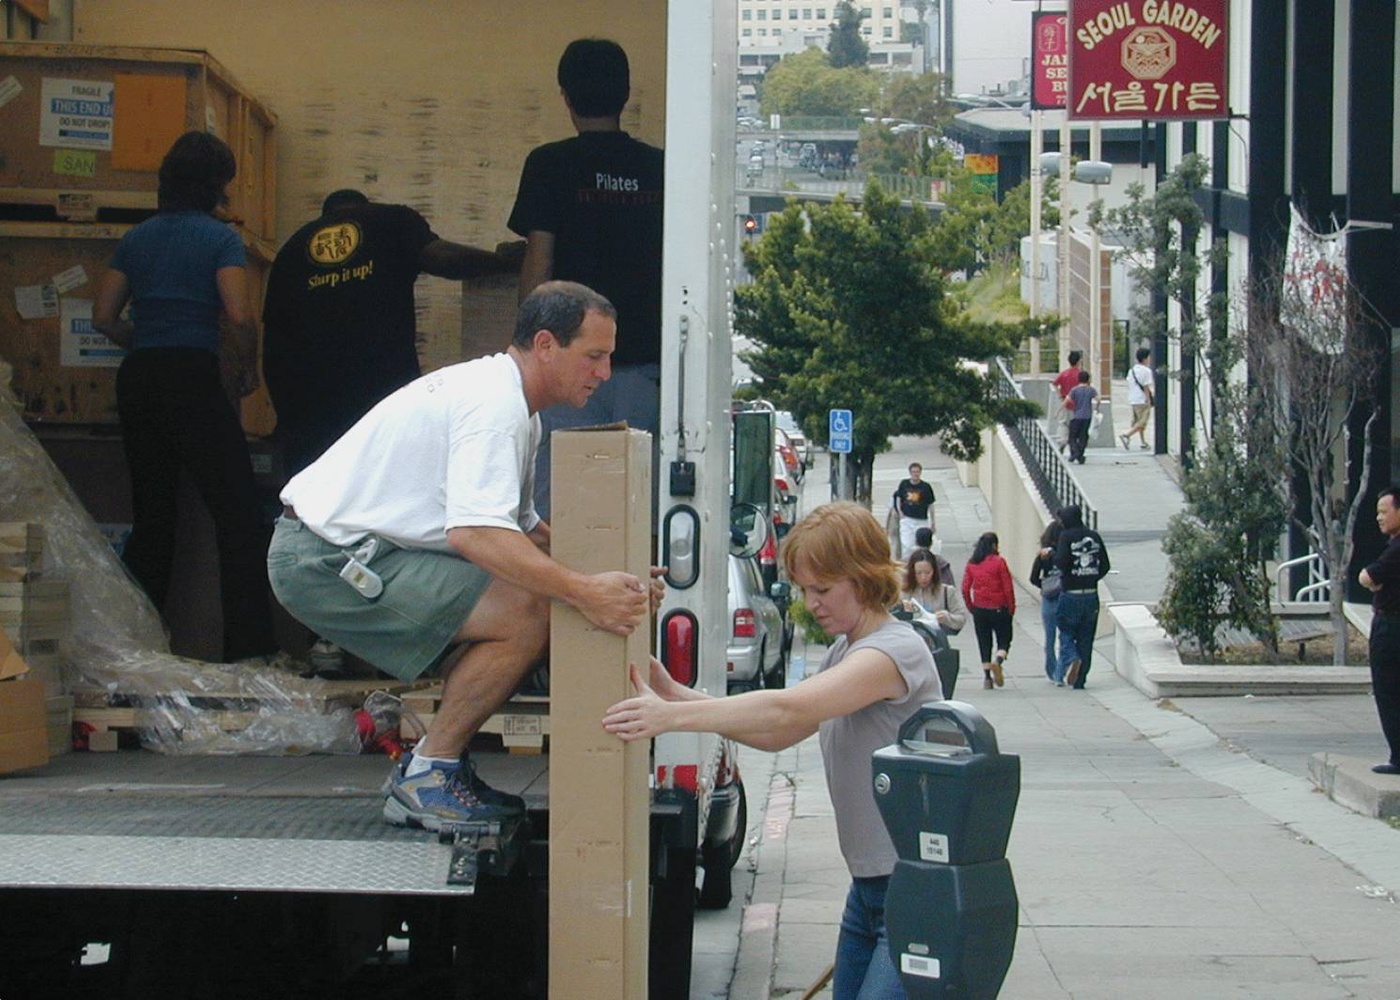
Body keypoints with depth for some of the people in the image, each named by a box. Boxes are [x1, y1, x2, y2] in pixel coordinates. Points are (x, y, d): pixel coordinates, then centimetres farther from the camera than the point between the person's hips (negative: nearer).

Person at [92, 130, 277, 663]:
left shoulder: (137, 238, 14)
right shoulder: (220, 238, -2)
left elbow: (103, 317, 11)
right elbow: (239, 316, -13)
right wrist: (248, 368, 3)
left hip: (136, 380, 6)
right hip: (192, 375, -6)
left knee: (151, 516, 14)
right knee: (238, 514, -4)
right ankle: (249, 647, -12)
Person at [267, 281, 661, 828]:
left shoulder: (511, 401, 15)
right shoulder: (494, 404, -19)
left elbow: (524, 528, 18)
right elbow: (473, 532, -33)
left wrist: (613, 574, 4)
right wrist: (583, 590, -37)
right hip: (328, 559, -11)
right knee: (528, 615, -20)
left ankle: (433, 765, 13)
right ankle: (426, 780, -8)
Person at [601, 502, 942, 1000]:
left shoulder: (898, 650, -18)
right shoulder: (842, 654, 15)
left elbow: (789, 708, -30)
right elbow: (778, 735, 10)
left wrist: (673, 716, -35)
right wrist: (678, 696, -2)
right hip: (868, 886, 10)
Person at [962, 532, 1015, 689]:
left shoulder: (971, 564, 2)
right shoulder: (999, 562, -9)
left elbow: (965, 589, 1)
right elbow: (1008, 588, -10)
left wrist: (971, 607, 12)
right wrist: (1011, 608, 1)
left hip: (979, 610, 3)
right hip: (999, 609, -3)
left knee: (984, 643, 11)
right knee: (1004, 639, 9)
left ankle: (987, 676, 7)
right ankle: (998, 659, -20)